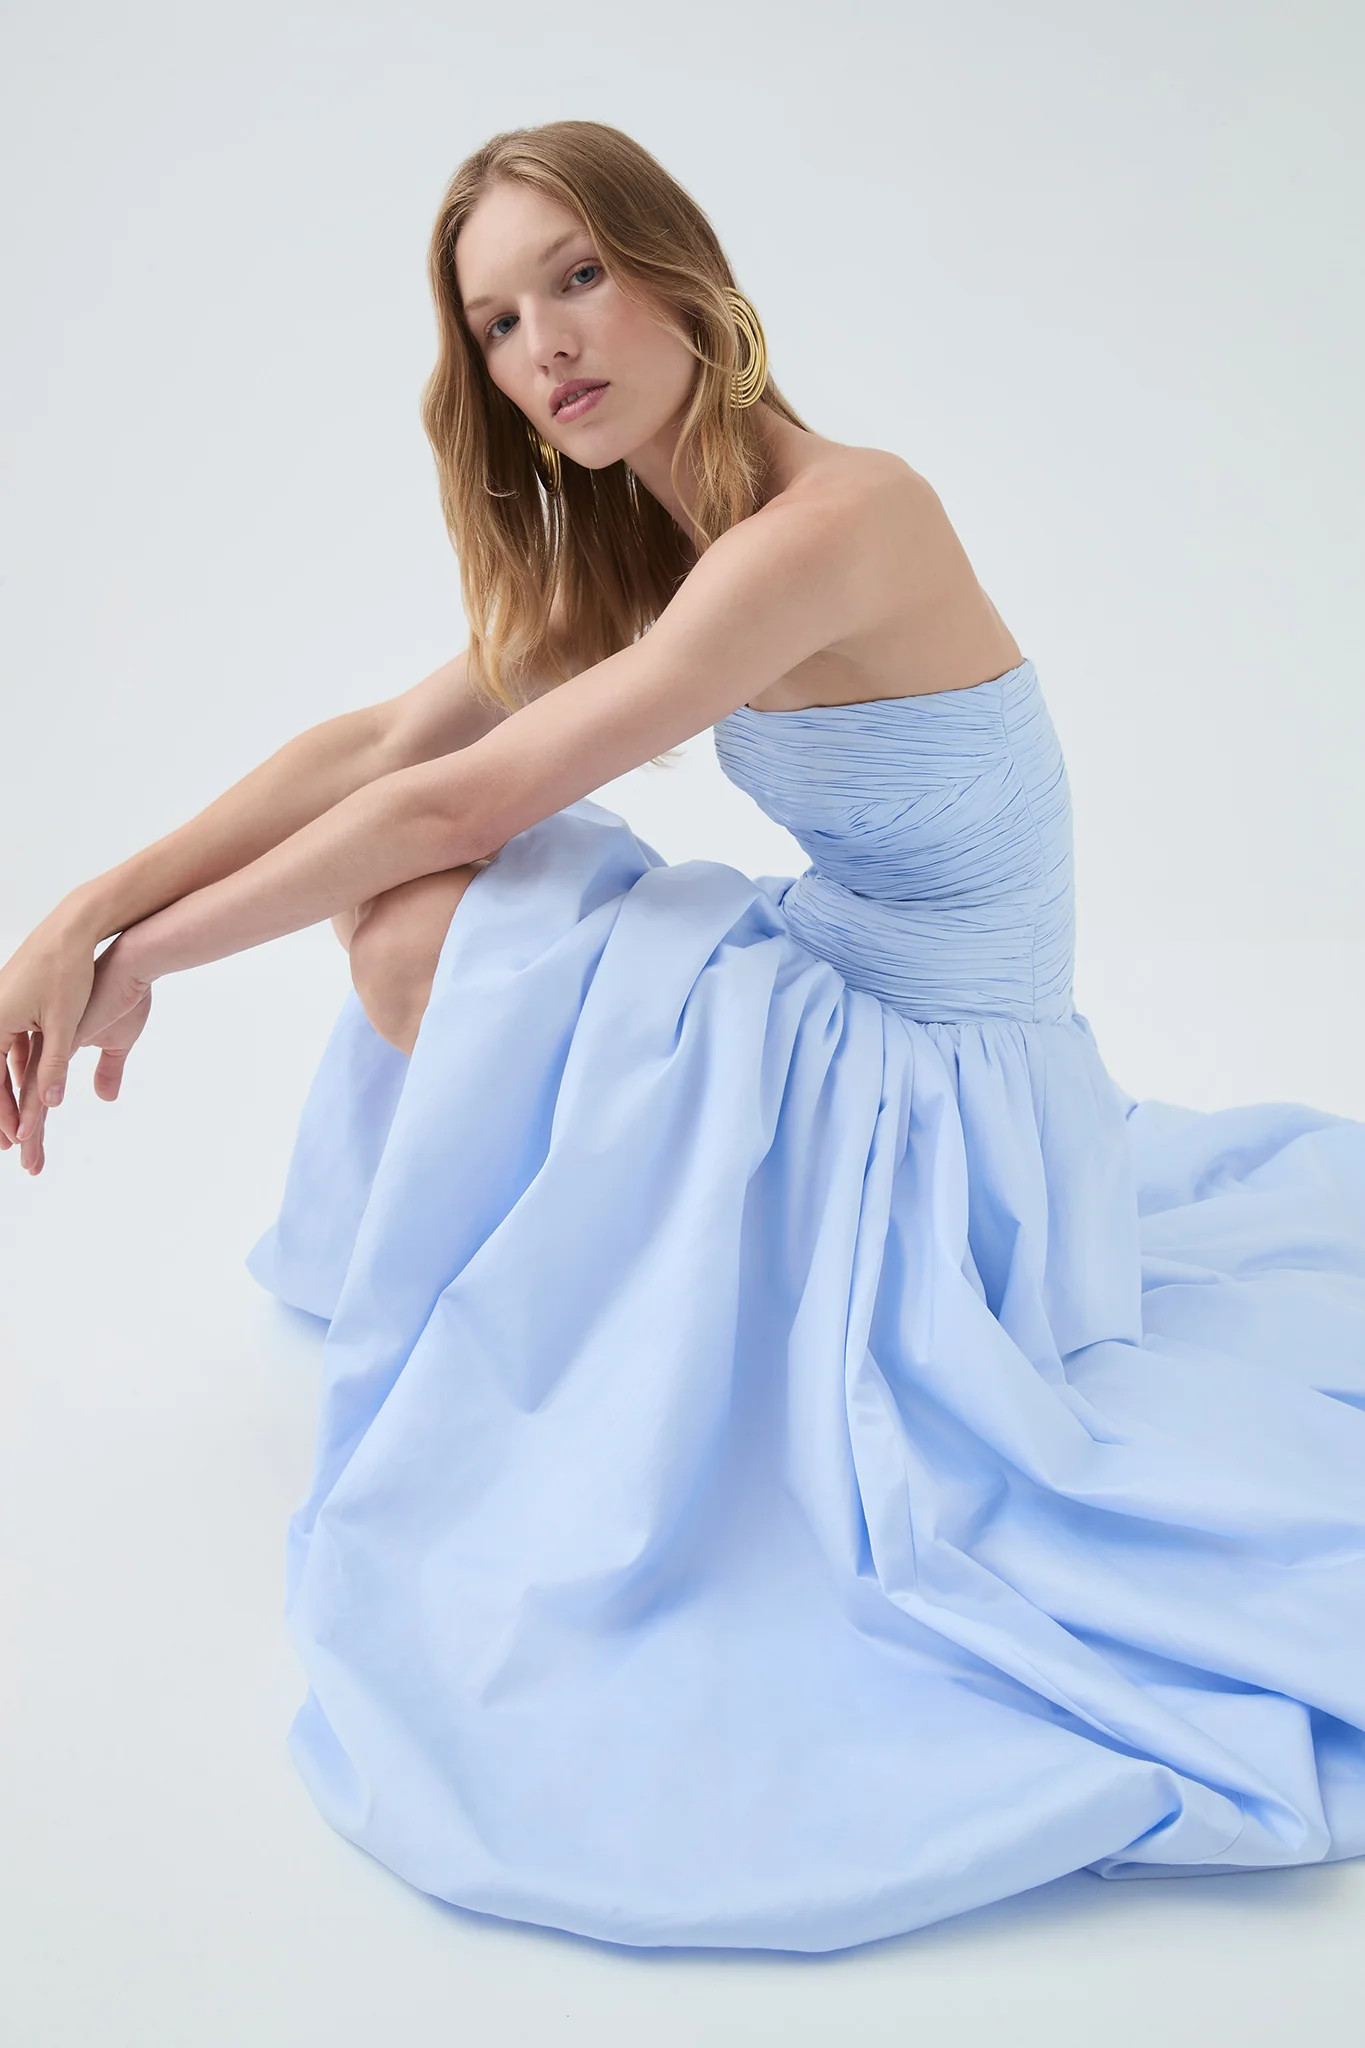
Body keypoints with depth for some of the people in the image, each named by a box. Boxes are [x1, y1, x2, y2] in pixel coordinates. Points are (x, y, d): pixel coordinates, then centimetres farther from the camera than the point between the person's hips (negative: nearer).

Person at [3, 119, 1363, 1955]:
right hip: (832, 1019, 8)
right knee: (412, 910, 4)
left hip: (931, 1096, -8)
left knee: (418, 919, -16)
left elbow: (453, 808, -23)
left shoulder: (832, 521, -25)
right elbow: (378, 745, -1)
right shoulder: (632, 546, 4)